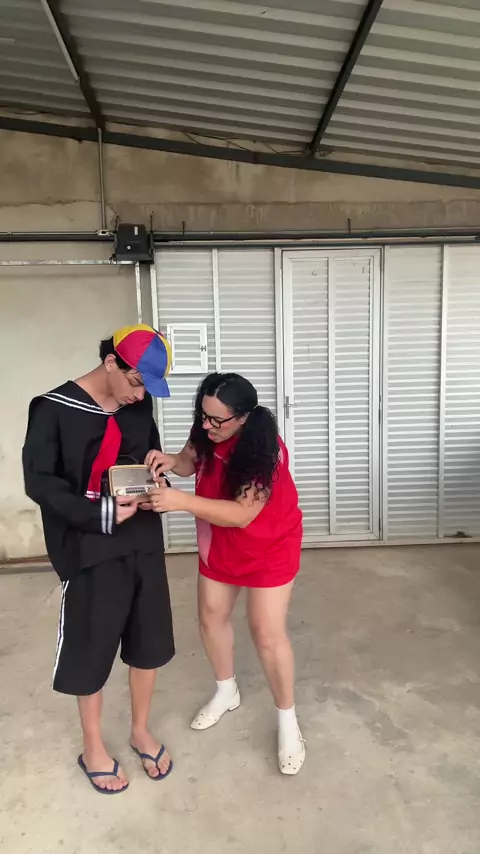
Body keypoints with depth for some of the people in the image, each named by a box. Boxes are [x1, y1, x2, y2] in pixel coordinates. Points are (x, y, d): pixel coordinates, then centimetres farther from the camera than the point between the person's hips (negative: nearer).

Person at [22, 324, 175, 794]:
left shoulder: (139, 406, 2)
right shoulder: (55, 410, -13)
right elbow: (39, 482, -14)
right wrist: (100, 514, -23)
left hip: (143, 542, 5)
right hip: (89, 549, -5)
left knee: (149, 641, 14)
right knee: (90, 648, 11)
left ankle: (141, 730, 40)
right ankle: (93, 747, 36)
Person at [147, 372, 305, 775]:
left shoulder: (265, 450, -33)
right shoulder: (208, 430, -15)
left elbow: (242, 514, -36)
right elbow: (192, 460, 2)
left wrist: (182, 501, -44)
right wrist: (171, 461, -22)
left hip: (269, 547, -6)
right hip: (219, 542, 7)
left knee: (268, 633, -2)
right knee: (211, 617, 16)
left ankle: (288, 721, 21)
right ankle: (227, 692, 42)